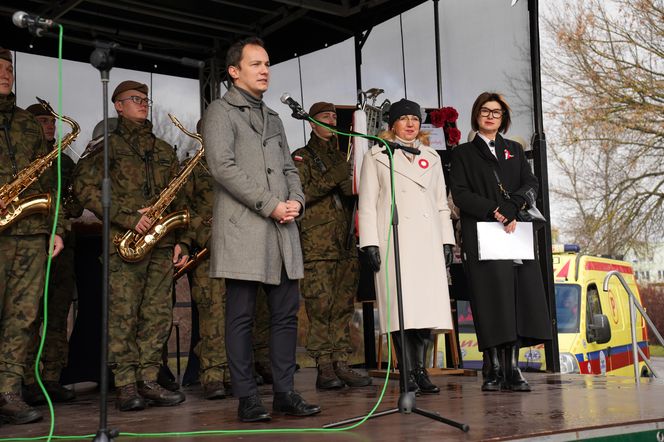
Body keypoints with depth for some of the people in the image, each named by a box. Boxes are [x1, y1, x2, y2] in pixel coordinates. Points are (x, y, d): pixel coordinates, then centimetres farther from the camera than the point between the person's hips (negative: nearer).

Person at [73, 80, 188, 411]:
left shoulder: (164, 150, 22)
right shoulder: (108, 144, 6)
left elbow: (178, 199, 21)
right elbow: (85, 186, -6)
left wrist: (180, 241, 11)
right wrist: (126, 218, -14)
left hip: (162, 242, 5)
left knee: (158, 314, 2)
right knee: (123, 314, -7)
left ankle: (148, 381, 9)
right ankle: (126, 386, -1)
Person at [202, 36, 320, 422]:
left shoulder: (273, 118, 23)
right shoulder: (221, 111, 2)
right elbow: (223, 166, -11)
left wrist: (296, 201, -1)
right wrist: (270, 205, -14)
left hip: (283, 230, 7)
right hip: (243, 230, -7)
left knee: (286, 313, 6)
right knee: (242, 316, -2)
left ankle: (285, 392, 13)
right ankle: (247, 398, 5)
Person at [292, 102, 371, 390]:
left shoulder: (341, 156, 23)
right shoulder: (301, 157, 6)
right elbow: (299, 195, -8)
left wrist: (352, 188, 7)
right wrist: (332, 179, -13)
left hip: (346, 243, 6)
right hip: (316, 244, -5)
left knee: (344, 305, 2)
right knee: (320, 305, -8)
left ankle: (341, 364, 5)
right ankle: (324, 368, -5)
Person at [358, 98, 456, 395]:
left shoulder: (432, 158, 22)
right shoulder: (376, 157, 11)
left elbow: (442, 204, 21)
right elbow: (367, 204, 4)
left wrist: (447, 242, 11)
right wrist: (370, 243, -6)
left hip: (428, 241, 4)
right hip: (394, 240, -3)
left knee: (428, 304, -3)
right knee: (402, 306, -10)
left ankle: (420, 369, 6)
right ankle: (408, 373, -5)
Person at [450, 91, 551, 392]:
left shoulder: (514, 150, 22)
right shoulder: (463, 153, 12)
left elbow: (531, 184, 8)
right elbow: (460, 194, -1)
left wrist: (510, 207, -12)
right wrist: (494, 212, -13)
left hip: (517, 234, 3)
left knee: (520, 297, -4)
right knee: (490, 298, -8)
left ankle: (513, 369, 0)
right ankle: (494, 370, -4)